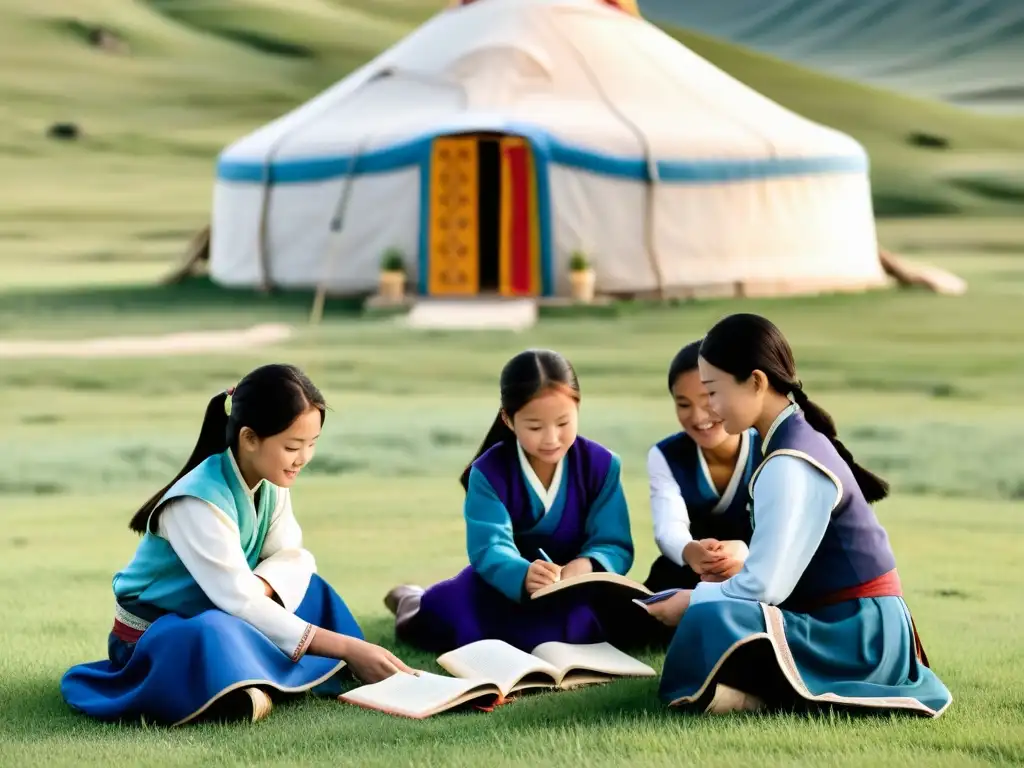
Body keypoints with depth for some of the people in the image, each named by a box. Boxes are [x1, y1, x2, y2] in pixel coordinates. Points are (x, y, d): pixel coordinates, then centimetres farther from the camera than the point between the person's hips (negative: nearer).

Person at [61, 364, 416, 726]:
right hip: (153, 636, -9)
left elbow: (291, 556, -4)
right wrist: (347, 648, -35)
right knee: (213, 634, -40)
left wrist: (261, 586, -29)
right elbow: (239, 602, -33)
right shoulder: (198, 502, -29)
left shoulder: (270, 479, -5)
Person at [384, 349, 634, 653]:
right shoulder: (489, 472, -12)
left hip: (574, 591, 1)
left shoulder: (602, 465, -8)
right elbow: (491, 547, -24)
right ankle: (417, 608, 9)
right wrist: (522, 576, -47)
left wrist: (587, 566, -36)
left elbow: (614, 545, -12)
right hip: (506, 587, 0)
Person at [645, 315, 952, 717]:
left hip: (857, 636, -10)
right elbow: (776, 574, 17)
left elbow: (765, 585, -20)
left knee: (709, 624, -27)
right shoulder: (800, 440, 12)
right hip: (857, 626, 10)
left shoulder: (788, 465, -18)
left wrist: (693, 602, -4)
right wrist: (701, 595, 9)